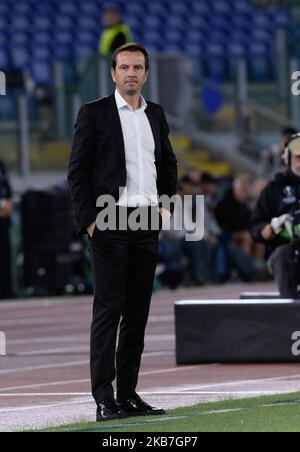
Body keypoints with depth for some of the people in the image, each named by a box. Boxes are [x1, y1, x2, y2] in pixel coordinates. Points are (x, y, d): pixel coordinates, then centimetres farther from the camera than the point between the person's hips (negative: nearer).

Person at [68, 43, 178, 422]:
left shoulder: (156, 115, 14)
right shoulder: (94, 113, -2)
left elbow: (168, 164, 26)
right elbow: (77, 171, -4)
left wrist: (165, 204, 12)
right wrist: (88, 219, -11)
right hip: (110, 223, -5)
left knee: (138, 311, 6)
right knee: (108, 309, -8)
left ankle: (128, 394, 11)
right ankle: (103, 399, -9)